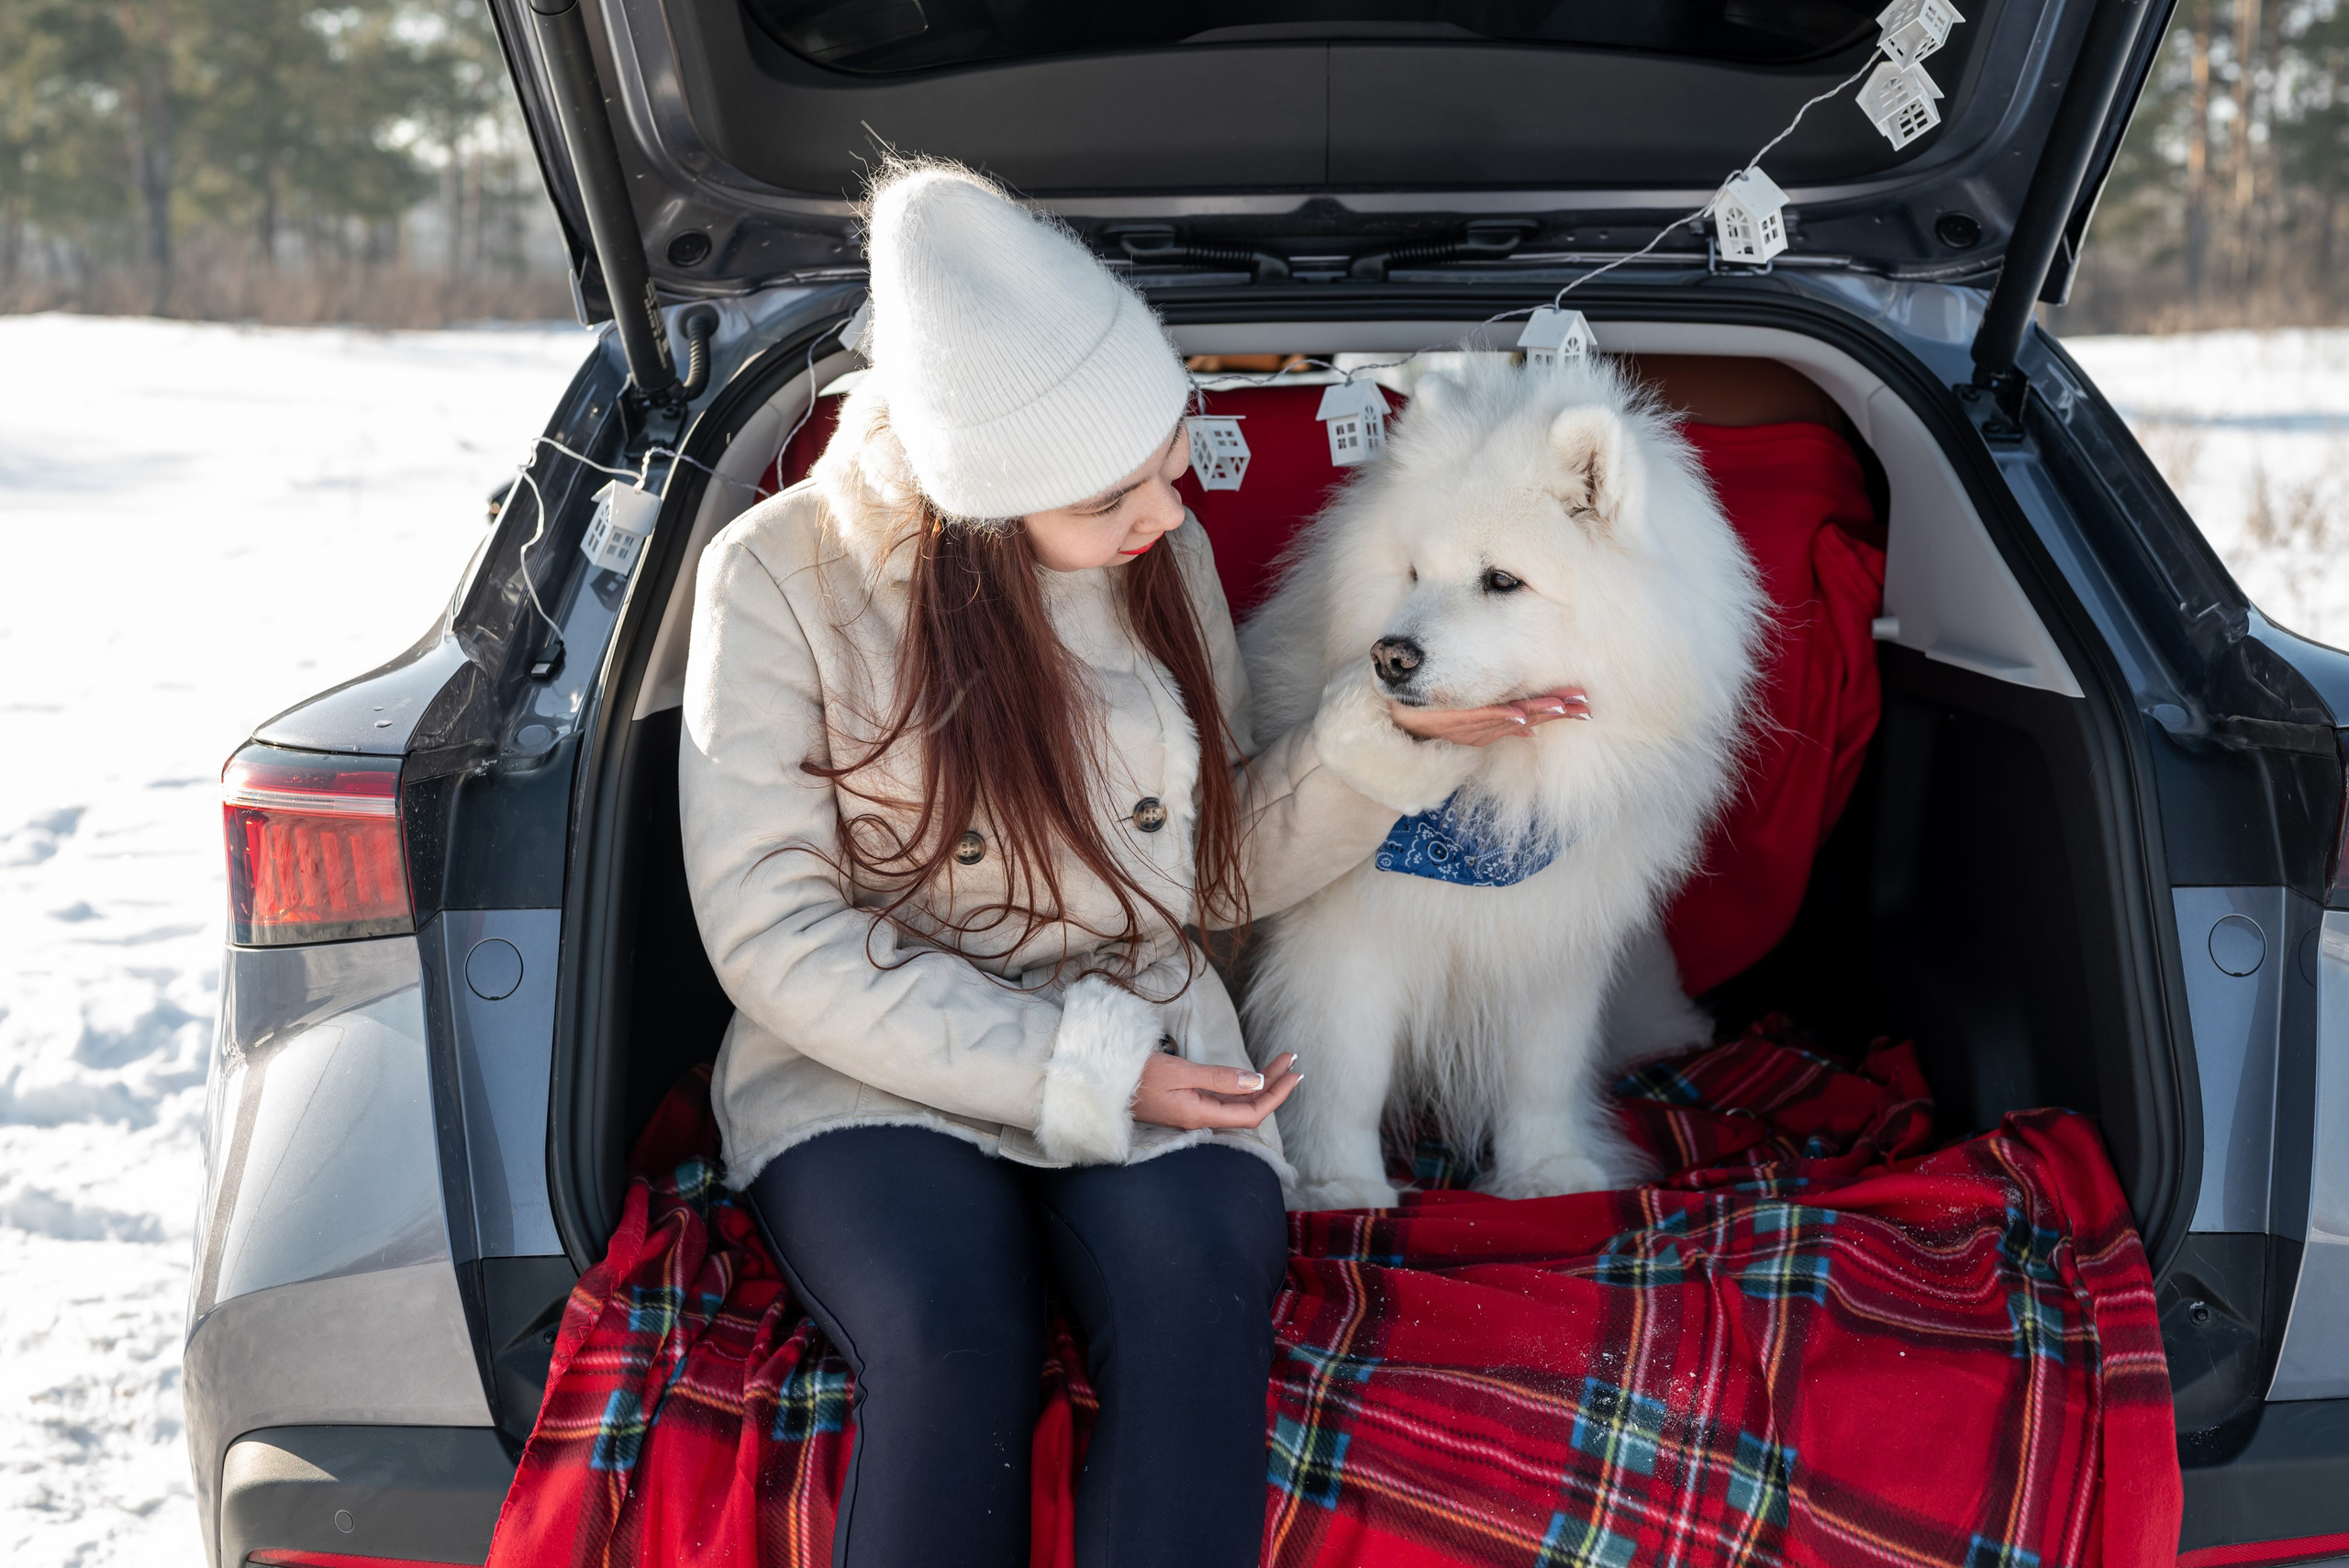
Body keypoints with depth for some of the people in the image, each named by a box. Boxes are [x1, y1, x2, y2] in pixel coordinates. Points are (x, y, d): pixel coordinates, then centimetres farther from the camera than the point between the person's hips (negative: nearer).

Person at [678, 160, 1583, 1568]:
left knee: (1197, 1283, -31)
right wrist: (1075, 1074, -17)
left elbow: (1221, 873, 10)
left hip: (1139, 1050, 3)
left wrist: (1383, 735, -7)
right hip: (873, 1076, -2)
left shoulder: (1165, 550, 5)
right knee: (953, 1333, -35)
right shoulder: (783, 574, -8)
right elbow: (776, 932, -11)